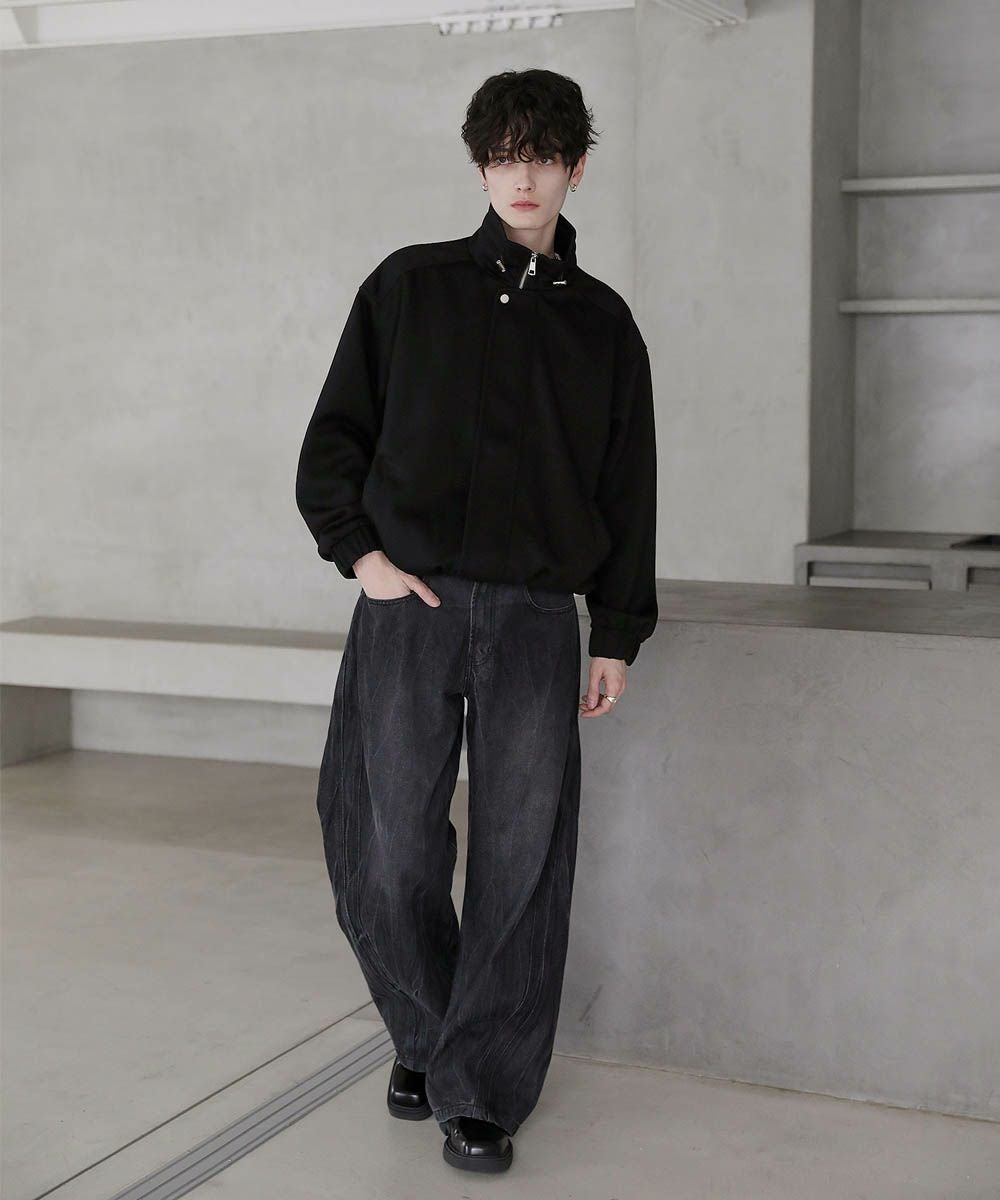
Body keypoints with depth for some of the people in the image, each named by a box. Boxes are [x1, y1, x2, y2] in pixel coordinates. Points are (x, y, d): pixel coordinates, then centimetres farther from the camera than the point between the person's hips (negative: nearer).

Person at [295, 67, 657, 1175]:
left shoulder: (601, 322, 12)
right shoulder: (410, 286, 8)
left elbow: (627, 490, 13)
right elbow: (333, 439, 9)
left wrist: (618, 636, 8)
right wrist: (362, 553, -4)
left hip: (537, 621, 1)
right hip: (409, 607, -1)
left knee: (522, 863, -1)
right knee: (390, 856, 0)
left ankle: (481, 1092, 11)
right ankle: (425, 1040, 25)